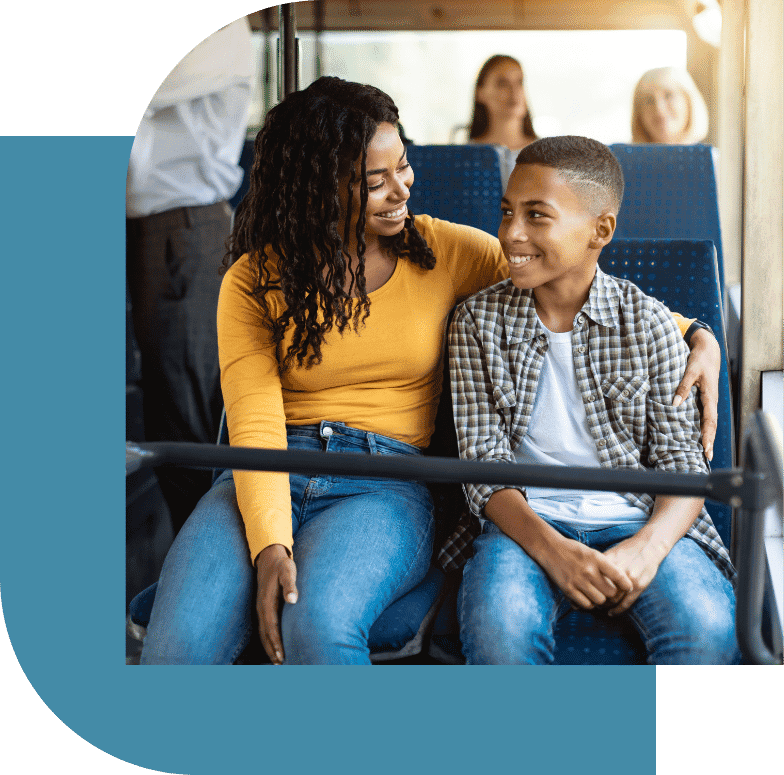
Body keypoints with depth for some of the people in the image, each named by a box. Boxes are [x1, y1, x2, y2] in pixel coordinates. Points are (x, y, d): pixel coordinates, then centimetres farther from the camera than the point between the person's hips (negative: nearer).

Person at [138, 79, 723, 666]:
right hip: (268, 480, 0)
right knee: (177, 644, -29)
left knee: (320, 626, -34)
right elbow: (255, 427, -6)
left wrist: (694, 334, 1)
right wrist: (269, 544, -22)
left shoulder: (444, 251, 9)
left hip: (386, 481, 0)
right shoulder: (253, 282, 4)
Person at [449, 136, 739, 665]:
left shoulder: (649, 324, 5)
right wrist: (552, 550, -19)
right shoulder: (479, 322, 6)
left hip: (639, 520, 1)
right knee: (498, 631, -33)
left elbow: (682, 462, 3)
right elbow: (483, 464, 0)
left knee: (709, 630, -30)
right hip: (528, 521, 0)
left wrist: (646, 548, -19)